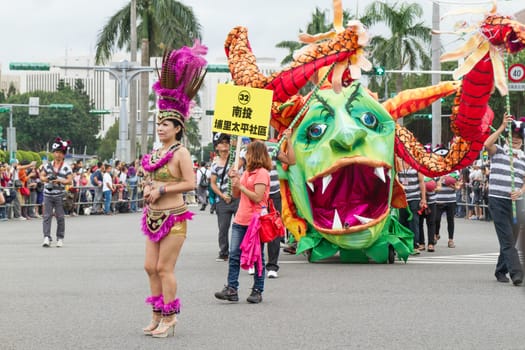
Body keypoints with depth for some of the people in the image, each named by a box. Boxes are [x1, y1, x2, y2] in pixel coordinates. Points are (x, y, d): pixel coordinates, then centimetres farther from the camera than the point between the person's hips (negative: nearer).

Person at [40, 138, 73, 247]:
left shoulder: (66, 167, 0)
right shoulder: (48, 165, 10)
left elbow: (70, 180, -6)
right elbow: (41, 176, 12)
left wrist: (59, 181, -20)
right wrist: (46, 179, -10)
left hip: (59, 196, -2)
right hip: (48, 194, 2)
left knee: (60, 217, 3)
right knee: (47, 216, -6)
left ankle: (60, 238, 12)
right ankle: (47, 237, -9)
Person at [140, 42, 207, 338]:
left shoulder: (181, 153, -12)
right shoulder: (157, 153, 11)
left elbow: (190, 183, -19)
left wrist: (162, 190, -17)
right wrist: (148, 191, 4)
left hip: (174, 218, -8)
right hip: (155, 217, 8)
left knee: (164, 268, -7)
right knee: (151, 266, 9)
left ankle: (169, 318, 1)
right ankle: (158, 315, 18)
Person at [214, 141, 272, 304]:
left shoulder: (262, 173, -10)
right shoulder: (247, 172, 17)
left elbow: (257, 197, -20)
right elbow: (236, 195, 20)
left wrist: (240, 186, -15)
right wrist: (234, 180, 4)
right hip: (241, 220, 8)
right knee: (234, 255, 0)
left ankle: (257, 291, 9)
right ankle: (231, 289, -1)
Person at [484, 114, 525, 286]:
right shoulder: (498, 152, 3)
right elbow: (487, 144, -19)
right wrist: (502, 127, -19)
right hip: (498, 201, -5)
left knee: (511, 239, 9)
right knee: (507, 239, -13)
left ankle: (501, 271, 22)